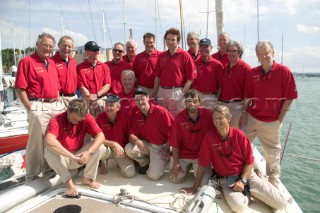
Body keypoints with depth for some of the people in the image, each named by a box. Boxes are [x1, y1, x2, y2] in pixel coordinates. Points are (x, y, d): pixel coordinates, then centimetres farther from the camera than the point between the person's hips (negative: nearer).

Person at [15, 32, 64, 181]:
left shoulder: (52, 63, 16)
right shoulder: (27, 61, -5)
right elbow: (20, 88, -10)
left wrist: (59, 102, 12)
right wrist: (30, 108, -12)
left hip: (56, 106, 7)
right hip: (38, 107, -7)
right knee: (36, 141, 2)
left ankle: (49, 169, 32)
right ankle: (32, 177, 18)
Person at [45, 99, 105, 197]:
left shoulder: (87, 118, -15)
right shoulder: (56, 121, -24)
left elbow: (100, 136, -22)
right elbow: (49, 141, -42)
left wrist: (89, 152, -38)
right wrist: (72, 156, -43)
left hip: (79, 156, 2)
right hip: (62, 158, -2)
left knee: (100, 147, -21)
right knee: (49, 151, -32)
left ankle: (88, 178, -5)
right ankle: (69, 182, -22)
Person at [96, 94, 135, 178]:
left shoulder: (125, 116, -17)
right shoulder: (100, 117, -15)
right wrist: (114, 144, -27)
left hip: (122, 150, 0)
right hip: (107, 148, 0)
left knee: (130, 173, -15)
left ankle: (120, 162, 22)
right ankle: (103, 163, 3)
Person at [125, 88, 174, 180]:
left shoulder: (161, 111, -16)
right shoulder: (136, 115, 0)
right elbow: (131, 135, -5)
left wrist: (166, 148, -13)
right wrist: (137, 141, -28)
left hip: (161, 146, -5)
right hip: (146, 144, 5)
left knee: (154, 175, -17)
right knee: (129, 149, -23)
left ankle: (159, 162, 18)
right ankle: (145, 162, 8)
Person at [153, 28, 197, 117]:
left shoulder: (185, 56, -4)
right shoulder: (161, 56, 10)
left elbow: (191, 78, -7)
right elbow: (157, 77, 12)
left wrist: (182, 93, -14)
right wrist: (154, 94, 8)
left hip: (177, 92, -5)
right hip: (162, 92, 5)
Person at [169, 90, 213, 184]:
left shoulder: (208, 115, -15)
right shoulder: (179, 118, -14)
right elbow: (175, 143, -9)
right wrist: (176, 163, -8)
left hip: (201, 154, -1)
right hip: (183, 154, 1)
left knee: (203, 182, -9)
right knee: (175, 179, -1)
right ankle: (188, 166, 27)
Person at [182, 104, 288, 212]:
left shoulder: (239, 135, -7)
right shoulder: (209, 136, -11)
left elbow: (249, 161, -1)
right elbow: (203, 164, -8)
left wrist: (243, 181, -13)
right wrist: (195, 187, -7)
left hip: (246, 174, 2)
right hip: (226, 180, -2)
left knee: (281, 203, -5)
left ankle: (246, 190, 16)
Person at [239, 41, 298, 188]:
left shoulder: (284, 71, -9)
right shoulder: (253, 73, 3)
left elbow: (288, 99, -8)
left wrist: (279, 119, -9)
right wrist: (244, 113, 1)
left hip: (272, 122, -3)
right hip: (251, 118, 4)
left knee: (272, 153, 11)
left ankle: (274, 183, 33)